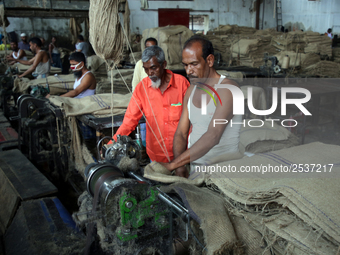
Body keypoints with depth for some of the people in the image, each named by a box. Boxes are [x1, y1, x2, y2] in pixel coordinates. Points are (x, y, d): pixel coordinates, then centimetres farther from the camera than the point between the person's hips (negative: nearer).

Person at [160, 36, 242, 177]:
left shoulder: (228, 89, -14)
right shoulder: (191, 90, 11)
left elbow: (213, 136, -26)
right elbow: (180, 133, 9)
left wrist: (173, 164, -29)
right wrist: (180, 167, -9)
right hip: (195, 169, 5)